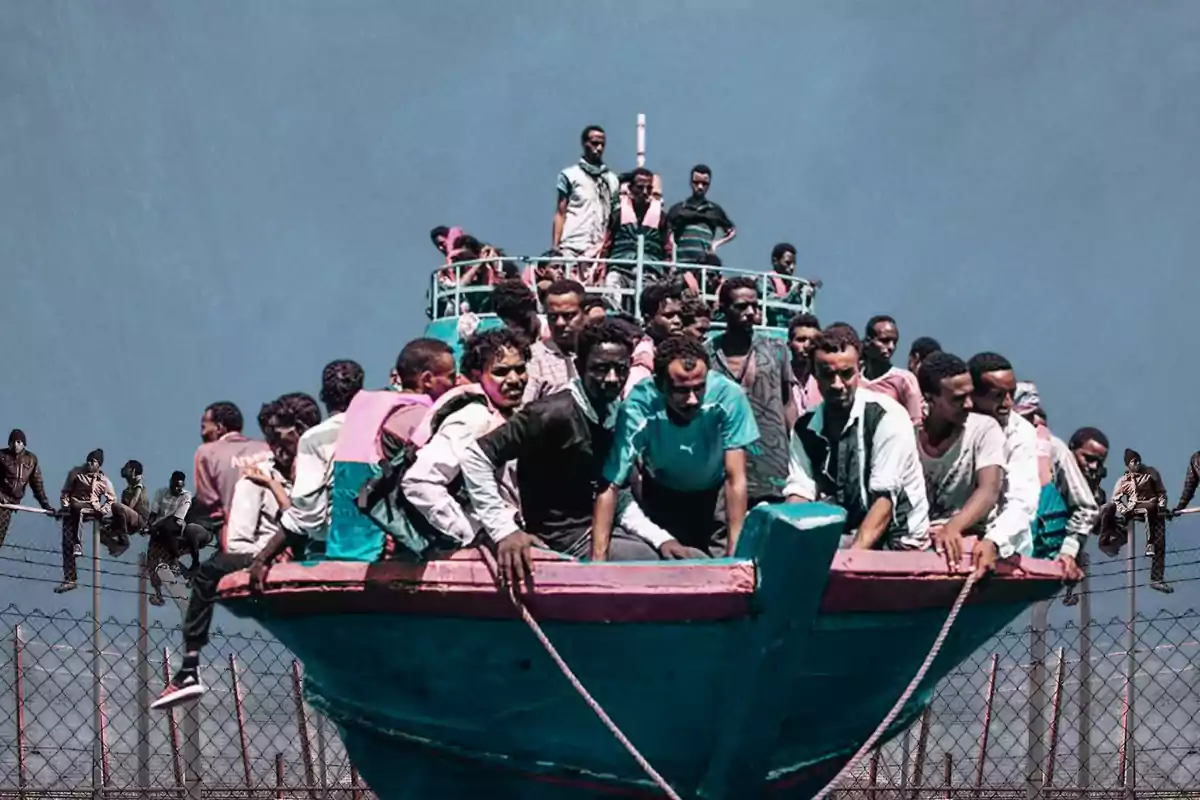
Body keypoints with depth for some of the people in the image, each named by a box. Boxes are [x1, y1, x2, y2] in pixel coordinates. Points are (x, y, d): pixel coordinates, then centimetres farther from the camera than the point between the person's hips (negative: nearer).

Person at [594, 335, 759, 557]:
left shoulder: (728, 396, -33)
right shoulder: (638, 407, -34)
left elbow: (735, 480, -27)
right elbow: (610, 486, -30)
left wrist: (735, 552, -31)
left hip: (714, 495, 0)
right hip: (661, 497, 0)